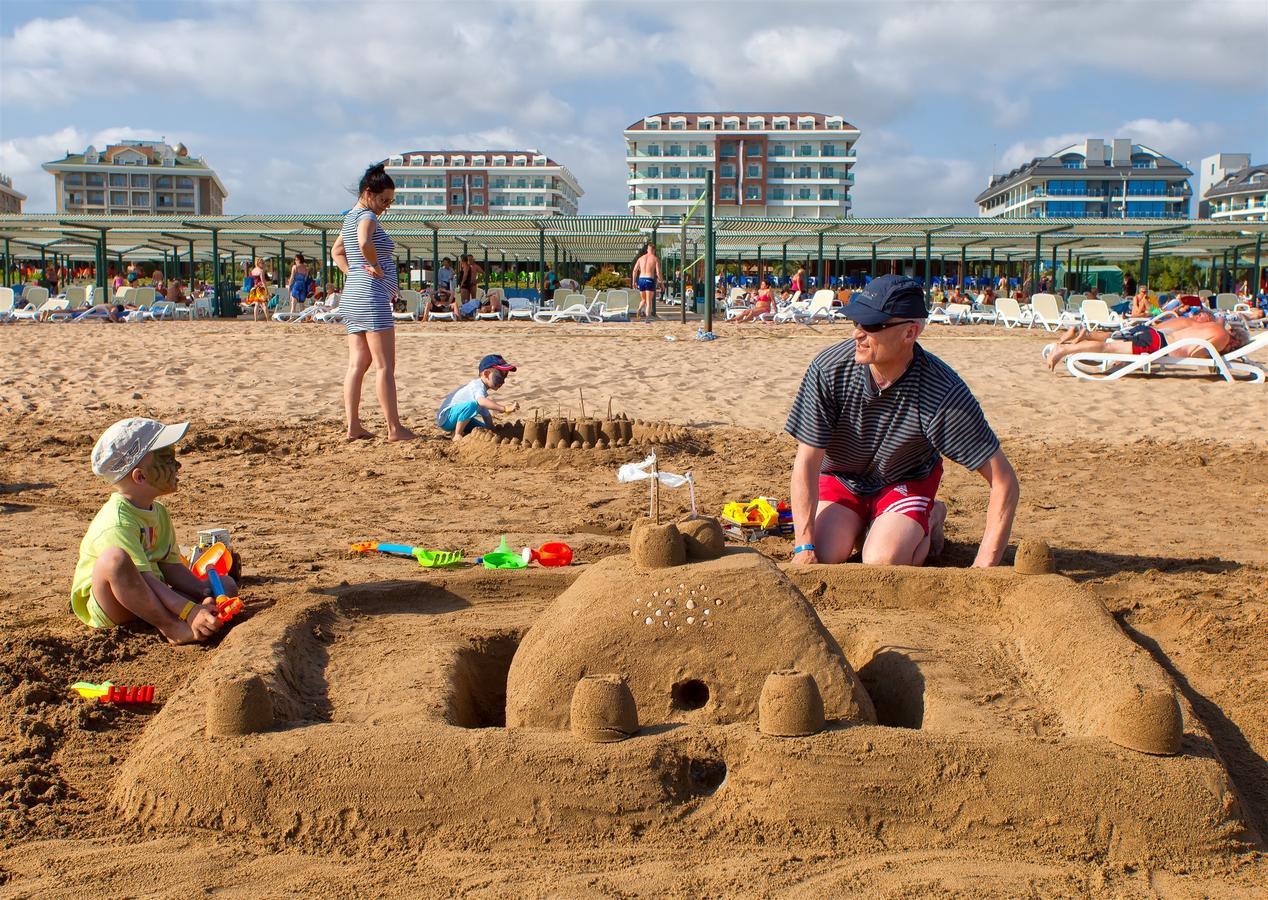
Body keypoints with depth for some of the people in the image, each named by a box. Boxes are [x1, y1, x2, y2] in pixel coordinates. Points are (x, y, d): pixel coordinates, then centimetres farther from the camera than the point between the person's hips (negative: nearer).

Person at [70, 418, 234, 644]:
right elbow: (143, 580, -31)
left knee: (226, 585, 0)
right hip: (109, 608, -8)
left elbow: (171, 566, 6)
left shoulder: (159, 512, 7)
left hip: (148, 601, 8)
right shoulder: (116, 523, -23)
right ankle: (172, 627, -33)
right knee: (113, 559, -39)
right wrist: (190, 611, -39)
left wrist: (207, 594, -9)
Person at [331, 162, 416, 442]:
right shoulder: (367, 216, -11)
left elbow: (336, 251, 30)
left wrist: (354, 272, 15)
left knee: (357, 364, 7)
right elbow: (364, 243, -33)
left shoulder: (351, 217, 18)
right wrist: (376, 266, -15)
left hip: (352, 297, 10)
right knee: (385, 366, -7)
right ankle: (394, 428, -6)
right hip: (372, 297, -10)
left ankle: (353, 426, 6)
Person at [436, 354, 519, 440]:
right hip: (445, 418, -10)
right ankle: (457, 435, -22)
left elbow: (486, 415, 18)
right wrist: (504, 409, -52)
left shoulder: (482, 390, 10)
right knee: (472, 404, -35)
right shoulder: (477, 386, -23)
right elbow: (481, 401, -46)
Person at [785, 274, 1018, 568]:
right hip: (839, 478, 2)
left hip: (908, 480, -2)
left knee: (882, 563, -25)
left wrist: (984, 567, -30)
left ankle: (930, 521, 10)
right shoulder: (828, 369, -26)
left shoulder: (944, 392, -31)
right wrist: (804, 548, -27)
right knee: (821, 558, -20)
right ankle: (865, 525, 15)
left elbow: (1003, 480, -26)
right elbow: (807, 462, -21)